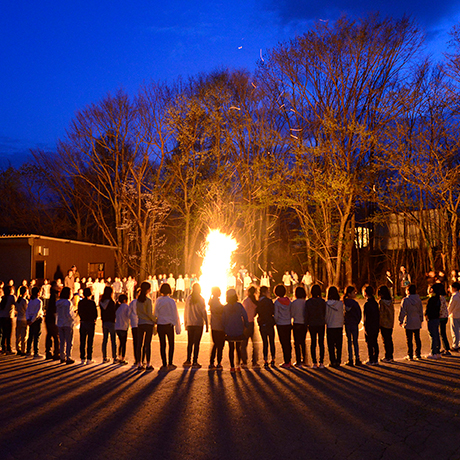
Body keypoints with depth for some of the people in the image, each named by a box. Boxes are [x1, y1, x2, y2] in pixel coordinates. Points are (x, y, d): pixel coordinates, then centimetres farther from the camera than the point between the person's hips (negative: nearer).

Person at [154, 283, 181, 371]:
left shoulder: (158, 301, -1)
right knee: (171, 344, 10)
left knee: (162, 345, 8)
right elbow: (175, 316, -7)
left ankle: (164, 365, 9)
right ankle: (170, 364, 7)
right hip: (169, 325, -2)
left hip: (160, 325, 3)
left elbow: (155, 314, 3)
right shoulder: (171, 301, -10)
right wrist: (178, 328, -1)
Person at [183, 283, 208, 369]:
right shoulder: (200, 299, -7)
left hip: (190, 324, 3)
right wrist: (206, 324, -1)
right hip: (198, 324, -3)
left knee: (190, 343, 12)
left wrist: (185, 323, 15)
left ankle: (188, 360, 13)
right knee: (196, 343, 1)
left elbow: (185, 312, 6)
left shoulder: (188, 298, 2)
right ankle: (194, 362, 2)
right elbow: (204, 312, -6)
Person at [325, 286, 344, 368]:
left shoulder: (327, 304, -8)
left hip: (330, 327, -2)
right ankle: (338, 361, 11)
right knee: (338, 345, 10)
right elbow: (342, 315, 2)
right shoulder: (340, 303, -4)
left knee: (331, 345, 6)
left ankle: (333, 361, 5)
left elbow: (326, 315, -3)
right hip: (339, 326, 2)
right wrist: (341, 325, 14)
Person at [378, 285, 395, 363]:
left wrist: (379, 322, -7)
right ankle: (390, 356, 20)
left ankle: (387, 357, 3)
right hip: (390, 323, 6)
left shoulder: (381, 301, -15)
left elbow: (381, 313, -15)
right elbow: (392, 312, 9)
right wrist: (392, 322, 16)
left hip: (384, 324, -6)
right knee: (390, 339, 13)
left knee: (386, 340, -1)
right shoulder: (390, 301, 5)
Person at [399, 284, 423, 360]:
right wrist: (421, 320, 23)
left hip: (408, 323, -5)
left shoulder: (405, 300, -12)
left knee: (409, 340, 2)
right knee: (417, 338, 13)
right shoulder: (418, 299, 3)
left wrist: (401, 321, 0)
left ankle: (410, 355, 5)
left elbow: (402, 312, -10)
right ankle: (418, 354, 18)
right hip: (417, 323, 5)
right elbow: (421, 311, 12)